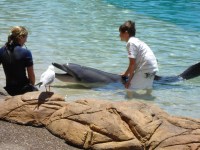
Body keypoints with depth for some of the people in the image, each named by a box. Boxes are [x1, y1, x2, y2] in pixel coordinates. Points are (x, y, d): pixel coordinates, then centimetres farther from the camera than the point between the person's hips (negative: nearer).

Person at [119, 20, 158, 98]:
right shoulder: (136, 40, 17)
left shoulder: (130, 43, -11)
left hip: (145, 69, -10)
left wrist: (129, 80, -9)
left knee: (129, 88, -7)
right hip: (153, 68, 10)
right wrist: (125, 73, 30)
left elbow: (132, 64, -16)